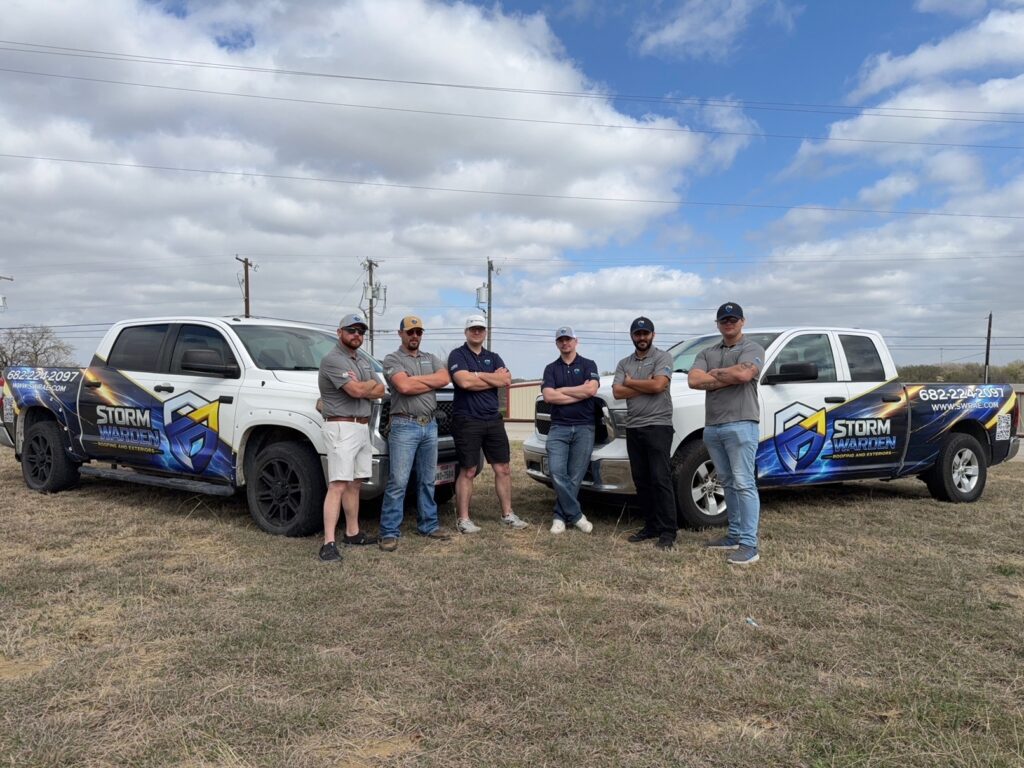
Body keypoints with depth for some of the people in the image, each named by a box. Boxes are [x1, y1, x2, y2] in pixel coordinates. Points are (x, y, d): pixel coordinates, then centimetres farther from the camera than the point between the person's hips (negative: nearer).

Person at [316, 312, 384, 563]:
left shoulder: (364, 360, 19)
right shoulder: (332, 360, -9)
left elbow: (379, 391, 10)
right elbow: (357, 390, -20)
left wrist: (361, 388, -9)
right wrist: (370, 384, 1)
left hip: (363, 428, 8)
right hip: (341, 428, -8)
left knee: (354, 484, 13)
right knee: (338, 485, -12)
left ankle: (352, 532, 22)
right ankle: (329, 543, -13)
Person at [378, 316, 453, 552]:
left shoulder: (431, 359, 16)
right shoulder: (392, 359, 0)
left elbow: (445, 378, -4)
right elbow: (404, 386, -17)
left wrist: (416, 379, -9)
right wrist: (432, 382, -5)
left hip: (430, 426, 6)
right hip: (405, 426, -5)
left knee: (427, 481, 13)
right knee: (398, 482, -7)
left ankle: (428, 525, 22)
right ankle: (389, 532, -1)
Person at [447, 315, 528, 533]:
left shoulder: (493, 357, 14)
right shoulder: (457, 355, -2)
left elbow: (507, 380, -4)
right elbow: (464, 381, -19)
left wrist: (477, 375, -9)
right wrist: (494, 378, -9)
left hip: (493, 419, 5)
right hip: (467, 421, -5)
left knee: (503, 469, 8)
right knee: (468, 471, 0)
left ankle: (507, 514, 19)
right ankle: (463, 519, 9)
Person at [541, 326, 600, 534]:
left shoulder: (588, 365, 6)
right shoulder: (551, 368, 10)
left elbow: (591, 390, -12)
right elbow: (548, 396, -5)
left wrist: (562, 390, -5)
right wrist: (580, 393, -7)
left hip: (584, 427, -1)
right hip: (558, 428, 1)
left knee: (575, 477, 0)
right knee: (557, 473, -13)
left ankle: (561, 516, 12)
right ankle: (576, 515, -1)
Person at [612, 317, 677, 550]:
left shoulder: (662, 357, -1)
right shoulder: (624, 363, 13)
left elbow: (658, 385, -17)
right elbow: (617, 392, 0)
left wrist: (631, 382, -2)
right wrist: (646, 385, -8)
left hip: (658, 426, -6)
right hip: (633, 428, 6)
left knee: (660, 479, -8)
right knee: (641, 481, 9)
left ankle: (668, 531, -3)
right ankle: (651, 526, 18)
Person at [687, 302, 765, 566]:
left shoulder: (752, 349, 1)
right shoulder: (706, 353, 17)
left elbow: (744, 374, -20)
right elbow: (693, 380, 0)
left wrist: (714, 373, -3)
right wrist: (729, 378, -7)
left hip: (741, 425, -6)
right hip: (712, 427, 6)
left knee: (744, 484, -8)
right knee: (728, 484, 13)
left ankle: (749, 545, -7)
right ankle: (735, 535, 21)